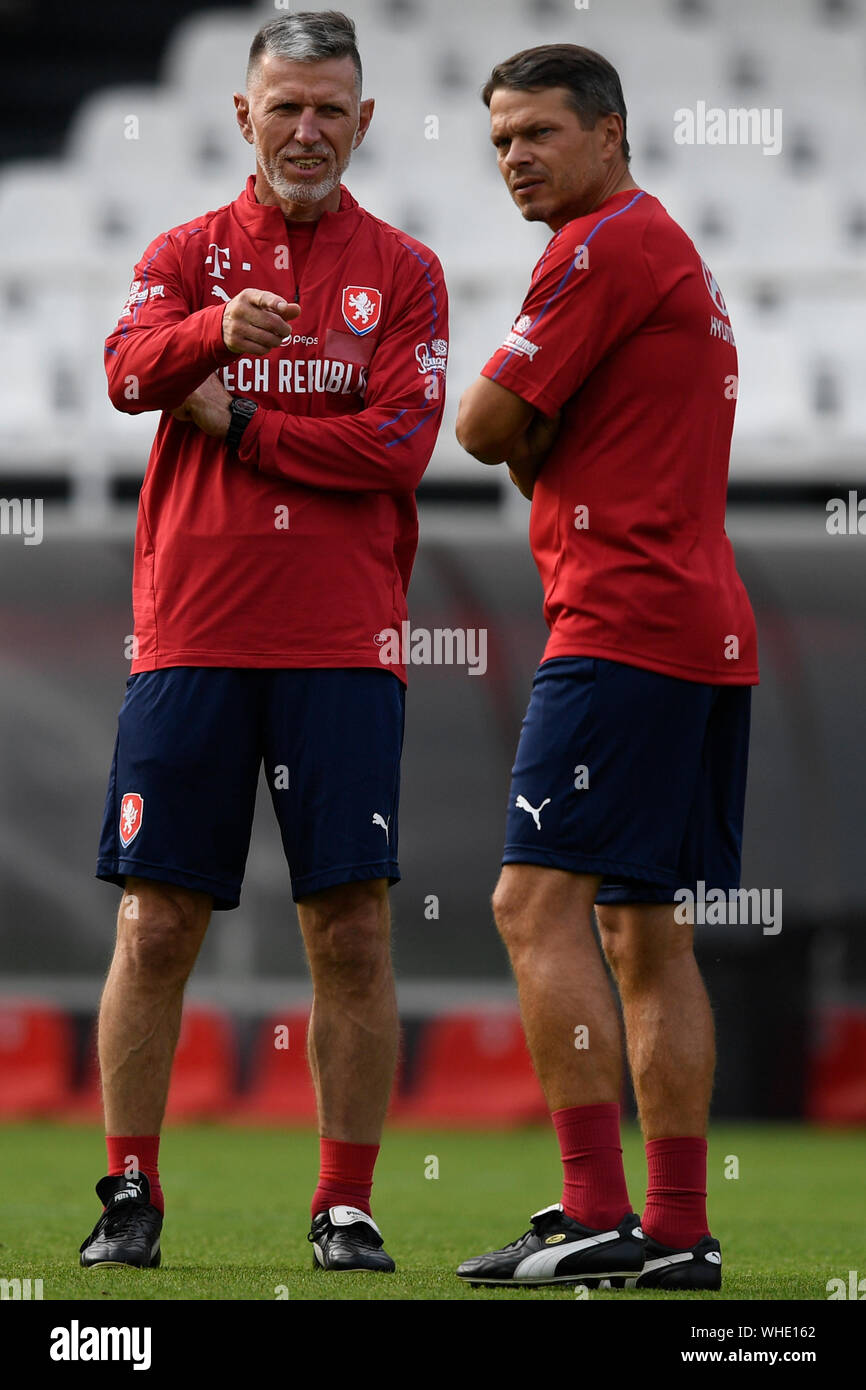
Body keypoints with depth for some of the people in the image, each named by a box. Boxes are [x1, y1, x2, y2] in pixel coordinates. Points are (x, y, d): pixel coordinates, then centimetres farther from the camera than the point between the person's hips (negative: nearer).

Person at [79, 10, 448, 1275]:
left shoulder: (401, 272, 8)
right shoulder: (187, 256, 10)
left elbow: (397, 447, -5)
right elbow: (130, 372, -11)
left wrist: (233, 421, -6)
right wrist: (215, 331, -31)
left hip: (340, 645, -1)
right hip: (190, 635, 1)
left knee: (352, 932, -3)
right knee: (157, 923, 0)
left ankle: (348, 1206, 5)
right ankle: (130, 1195, 9)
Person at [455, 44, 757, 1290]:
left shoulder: (604, 246, -8)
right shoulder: (673, 256, 23)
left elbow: (486, 426, -10)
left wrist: (526, 440, 10)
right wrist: (547, 452, 6)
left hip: (626, 621, -10)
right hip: (708, 628, 10)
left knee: (540, 900, -12)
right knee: (646, 932, 9)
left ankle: (596, 1216, -18)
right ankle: (679, 1233, 8)